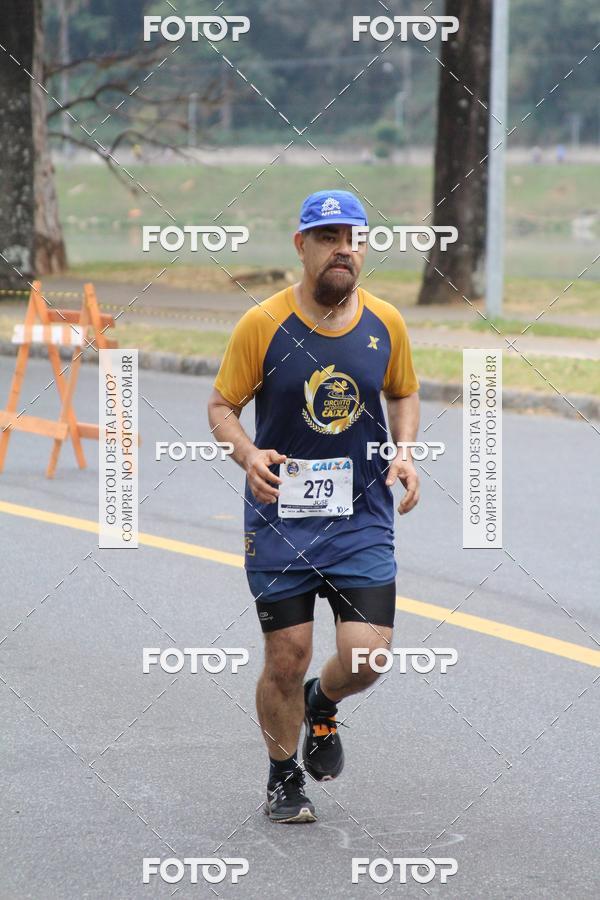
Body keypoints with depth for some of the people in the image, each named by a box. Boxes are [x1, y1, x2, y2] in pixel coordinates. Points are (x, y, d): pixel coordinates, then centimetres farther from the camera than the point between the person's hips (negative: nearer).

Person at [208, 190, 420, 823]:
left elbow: (403, 394, 17)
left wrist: (406, 452, -1)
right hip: (279, 517, -2)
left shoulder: (386, 323, 0)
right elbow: (221, 406, 0)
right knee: (286, 661, 2)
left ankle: (321, 705, 28)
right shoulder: (262, 325, -8)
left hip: (362, 518, 2)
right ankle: (284, 780, 27)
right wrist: (248, 455, -20)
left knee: (366, 657, -9)